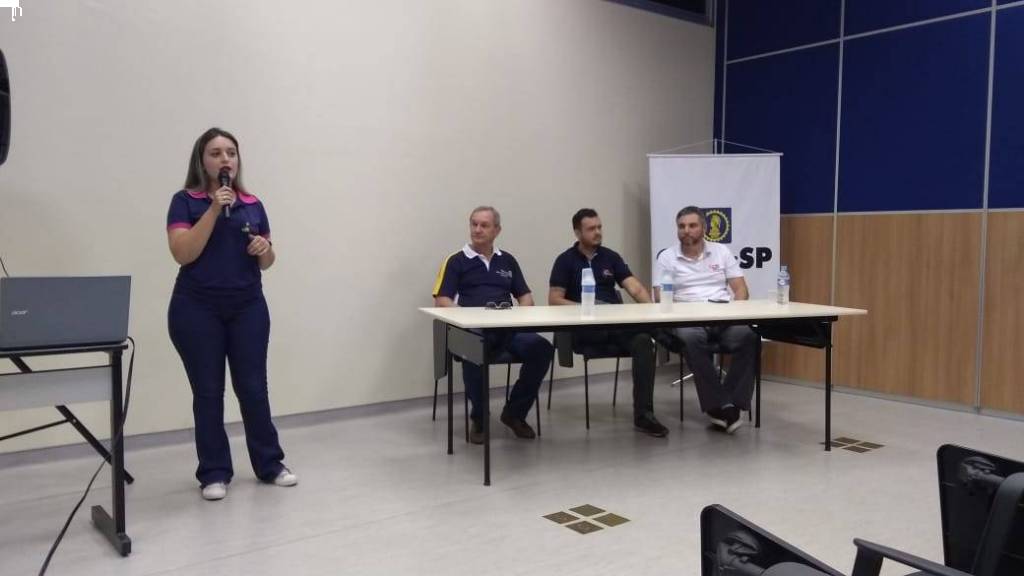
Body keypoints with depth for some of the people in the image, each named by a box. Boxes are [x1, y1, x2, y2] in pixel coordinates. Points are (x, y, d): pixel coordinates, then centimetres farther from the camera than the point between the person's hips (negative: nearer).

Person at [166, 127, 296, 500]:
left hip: (248, 308, 3)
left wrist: (265, 249, -11)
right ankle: (214, 473, 16)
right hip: (197, 310, -3)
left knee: (253, 388, 6)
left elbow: (267, 262, 12)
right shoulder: (185, 201, -2)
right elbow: (183, 253, -15)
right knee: (208, 392, 4)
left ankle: (270, 465, 19)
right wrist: (214, 209, -19)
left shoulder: (253, 204, 9)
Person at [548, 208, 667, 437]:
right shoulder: (565, 260, 5)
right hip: (583, 327, -3)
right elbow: (554, 300, -1)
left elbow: (635, 287, 3)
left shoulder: (611, 257, 14)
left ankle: (643, 414, -29)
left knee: (643, 341, -28)